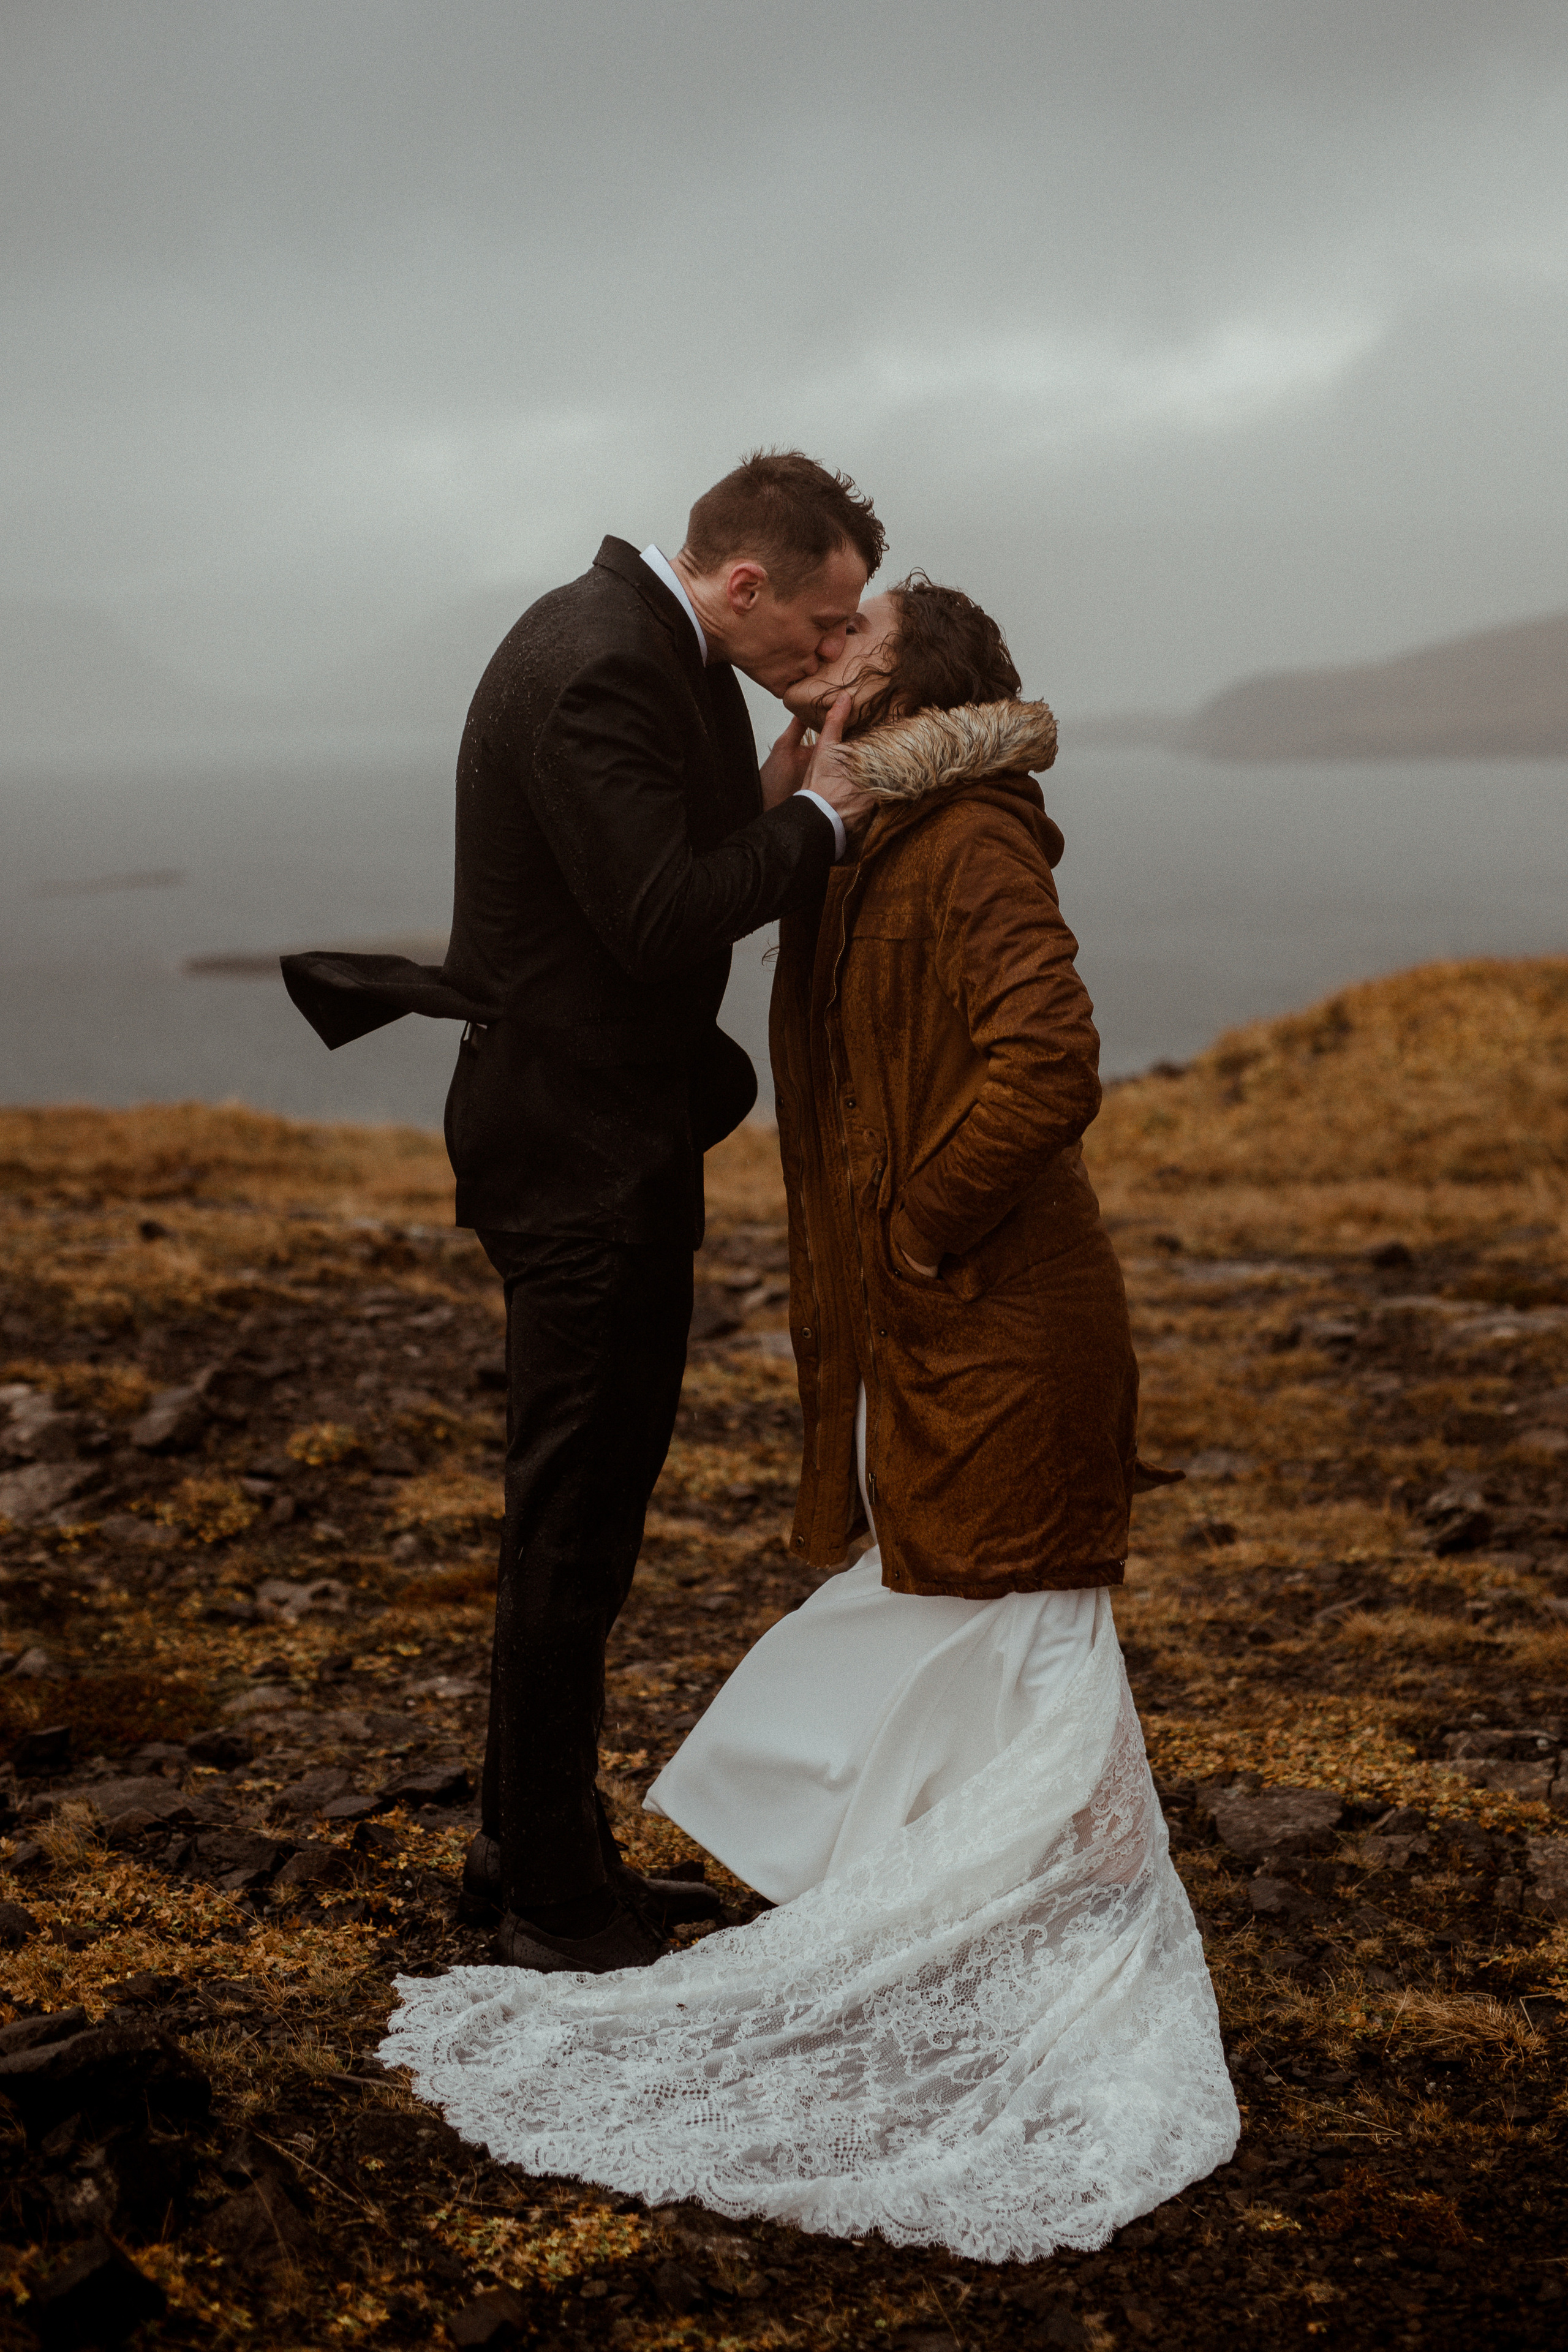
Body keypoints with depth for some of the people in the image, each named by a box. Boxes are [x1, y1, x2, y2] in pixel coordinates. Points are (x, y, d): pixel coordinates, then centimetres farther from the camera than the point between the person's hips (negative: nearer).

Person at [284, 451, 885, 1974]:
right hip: (583, 1151, -11)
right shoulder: (598, 672, -21)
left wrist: (768, 805, 1)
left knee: (589, 1505, 17)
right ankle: (551, 1894, 13)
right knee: (575, 1517, 0)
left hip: (609, 1136, 11)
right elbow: (663, 920, -27)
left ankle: (536, 1844, 30)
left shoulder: (635, 638, 11)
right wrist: (813, 820, -14)